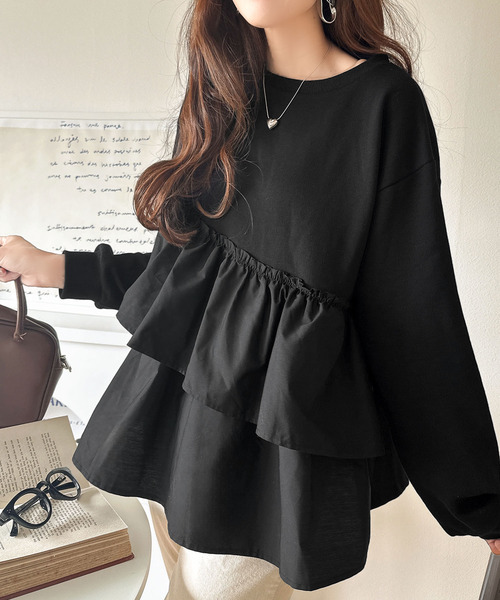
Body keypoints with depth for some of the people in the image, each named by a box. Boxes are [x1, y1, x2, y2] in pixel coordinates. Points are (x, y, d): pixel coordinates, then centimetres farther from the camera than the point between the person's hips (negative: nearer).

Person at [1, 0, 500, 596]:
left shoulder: (384, 101, -11)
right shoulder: (221, 89, 7)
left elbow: (417, 311, -11)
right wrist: (53, 268, 12)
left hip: (278, 434, -5)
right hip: (178, 393, 6)